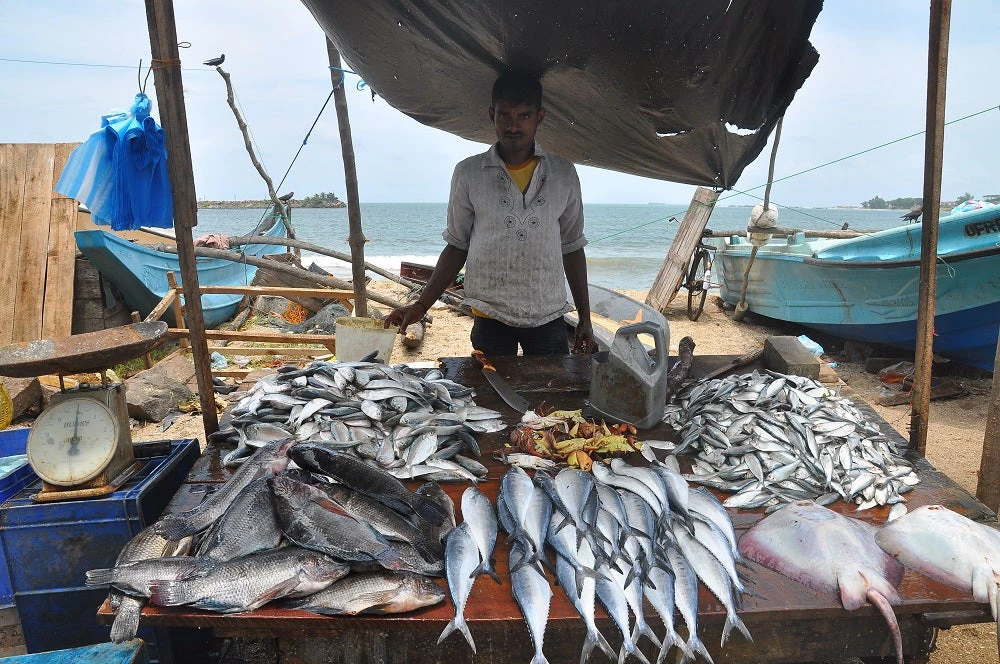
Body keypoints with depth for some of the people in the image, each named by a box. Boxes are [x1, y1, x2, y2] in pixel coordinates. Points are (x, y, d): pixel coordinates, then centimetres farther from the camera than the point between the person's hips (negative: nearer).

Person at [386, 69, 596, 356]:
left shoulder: (563, 174, 5)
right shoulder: (468, 173, 0)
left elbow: (572, 248, 10)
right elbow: (457, 246, 6)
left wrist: (585, 318, 9)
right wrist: (421, 306, -2)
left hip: (548, 319, 1)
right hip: (490, 319, -1)